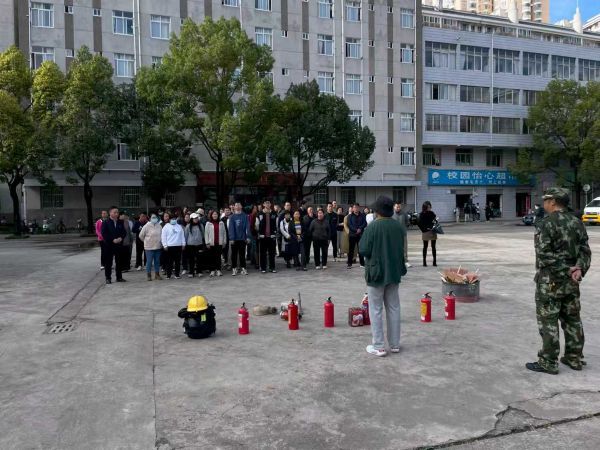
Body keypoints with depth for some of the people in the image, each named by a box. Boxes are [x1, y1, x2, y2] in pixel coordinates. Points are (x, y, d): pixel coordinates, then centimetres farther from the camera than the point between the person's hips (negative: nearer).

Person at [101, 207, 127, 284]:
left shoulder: (120, 222, 9)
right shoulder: (105, 223, -4)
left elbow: (124, 232, 9)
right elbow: (104, 234, -10)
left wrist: (121, 238, -10)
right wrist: (113, 240, -17)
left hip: (119, 245, 4)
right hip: (109, 245, -4)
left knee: (119, 262, 10)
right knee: (108, 262, 2)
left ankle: (119, 277, 18)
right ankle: (108, 278, 9)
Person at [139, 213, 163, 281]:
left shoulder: (159, 226, 2)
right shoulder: (147, 226, -9)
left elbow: (161, 235, 14)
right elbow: (141, 235, -1)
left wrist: (160, 242, 8)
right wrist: (146, 241, 7)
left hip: (158, 247, 4)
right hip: (149, 247, -4)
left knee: (157, 261, 10)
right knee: (149, 261, -1)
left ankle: (157, 274, 21)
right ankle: (149, 275, 9)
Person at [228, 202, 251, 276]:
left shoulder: (245, 216, 0)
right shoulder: (232, 217, -1)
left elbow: (247, 227, -3)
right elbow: (231, 228, -6)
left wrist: (248, 237, -10)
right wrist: (231, 238, -13)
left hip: (242, 238, 0)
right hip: (234, 239, 0)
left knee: (242, 254, 8)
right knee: (234, 254, 6)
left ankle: (243, 268, 14)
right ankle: (234, 268, 14)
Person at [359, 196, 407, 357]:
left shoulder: (372, 227, -17)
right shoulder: (398, 226, 0)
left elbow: (363, 250, -16)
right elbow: (402, 249, 11)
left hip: (376, 272, -5)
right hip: (394, 272, 5)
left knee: (376, 310, 4)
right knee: (393, 308, 13)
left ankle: (378, 347, 7)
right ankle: (395, 344, 22)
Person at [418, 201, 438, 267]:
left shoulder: (432, 213, 7)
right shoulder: (422, 214, -5)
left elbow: (435, 221, 15)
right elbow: (420, 224, -7)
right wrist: (424, 230, -16)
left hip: (433, 232, 4)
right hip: (426, 232, -4)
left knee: (433, 247, 6)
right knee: (425, 247, 4)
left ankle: (435, 261, 10)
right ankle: (424, 261, 10)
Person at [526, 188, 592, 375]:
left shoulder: (547, 223, -15)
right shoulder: (576, 222, 8)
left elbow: (544, 254, -20)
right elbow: (585, 250, 6)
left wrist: (566, 269, -14)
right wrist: (579, 269, -7)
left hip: (550, 280, -7)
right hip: (571, 281, 8)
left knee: (548, 321, -1)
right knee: (572, 319, 15)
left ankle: (548, 362, 4)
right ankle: (574, 358, 25)